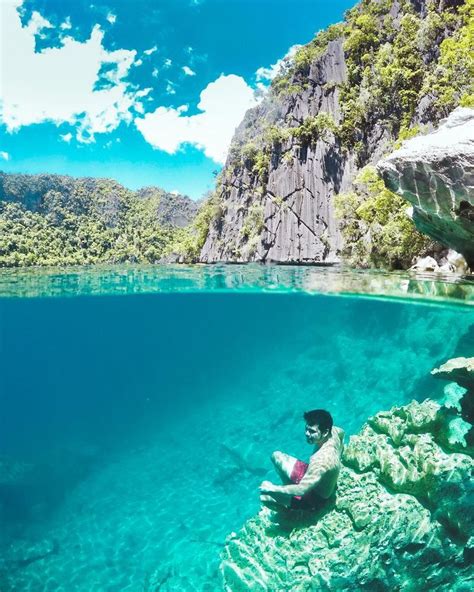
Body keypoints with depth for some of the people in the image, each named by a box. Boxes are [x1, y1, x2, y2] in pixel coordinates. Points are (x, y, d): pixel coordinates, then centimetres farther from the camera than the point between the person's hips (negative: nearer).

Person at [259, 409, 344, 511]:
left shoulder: (322, 460, -42)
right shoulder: (333, 430, -18)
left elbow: (302, 490, -38)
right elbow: (341, 432, 9)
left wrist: (273, 488, -25)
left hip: (316, 496, -8)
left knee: (265, 496, -17)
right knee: (276, 456, 12)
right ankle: (289, 486, 30)